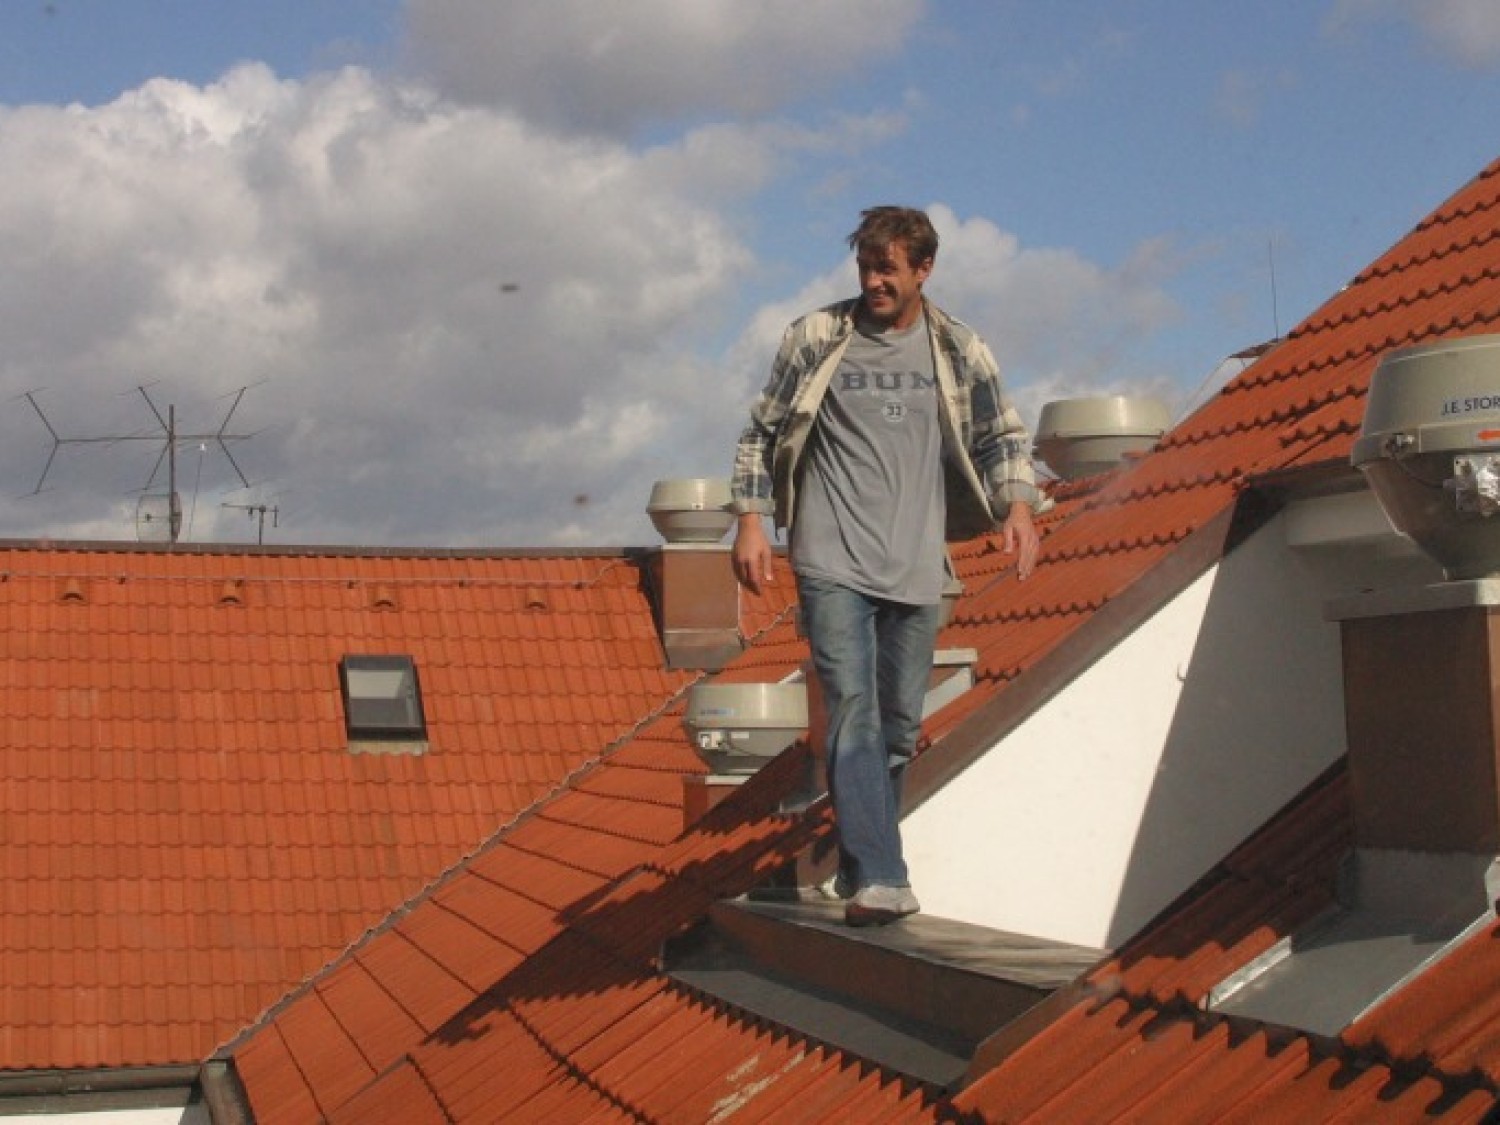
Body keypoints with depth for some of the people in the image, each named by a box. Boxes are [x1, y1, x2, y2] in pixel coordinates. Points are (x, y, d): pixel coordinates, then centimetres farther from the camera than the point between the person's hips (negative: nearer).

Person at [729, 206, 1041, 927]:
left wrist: (1017, 505, -1)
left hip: (916, 570, 3)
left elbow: (1003, 439, 16)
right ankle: (878, 880, -21)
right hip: (833, 563, -3)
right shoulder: (816, 339, 2)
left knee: (899, 725, 8)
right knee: (853, 710, -16)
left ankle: (859, 859, 24)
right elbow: (761, 434, 8)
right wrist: (750, 522, 0)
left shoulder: (959, 352, 7)